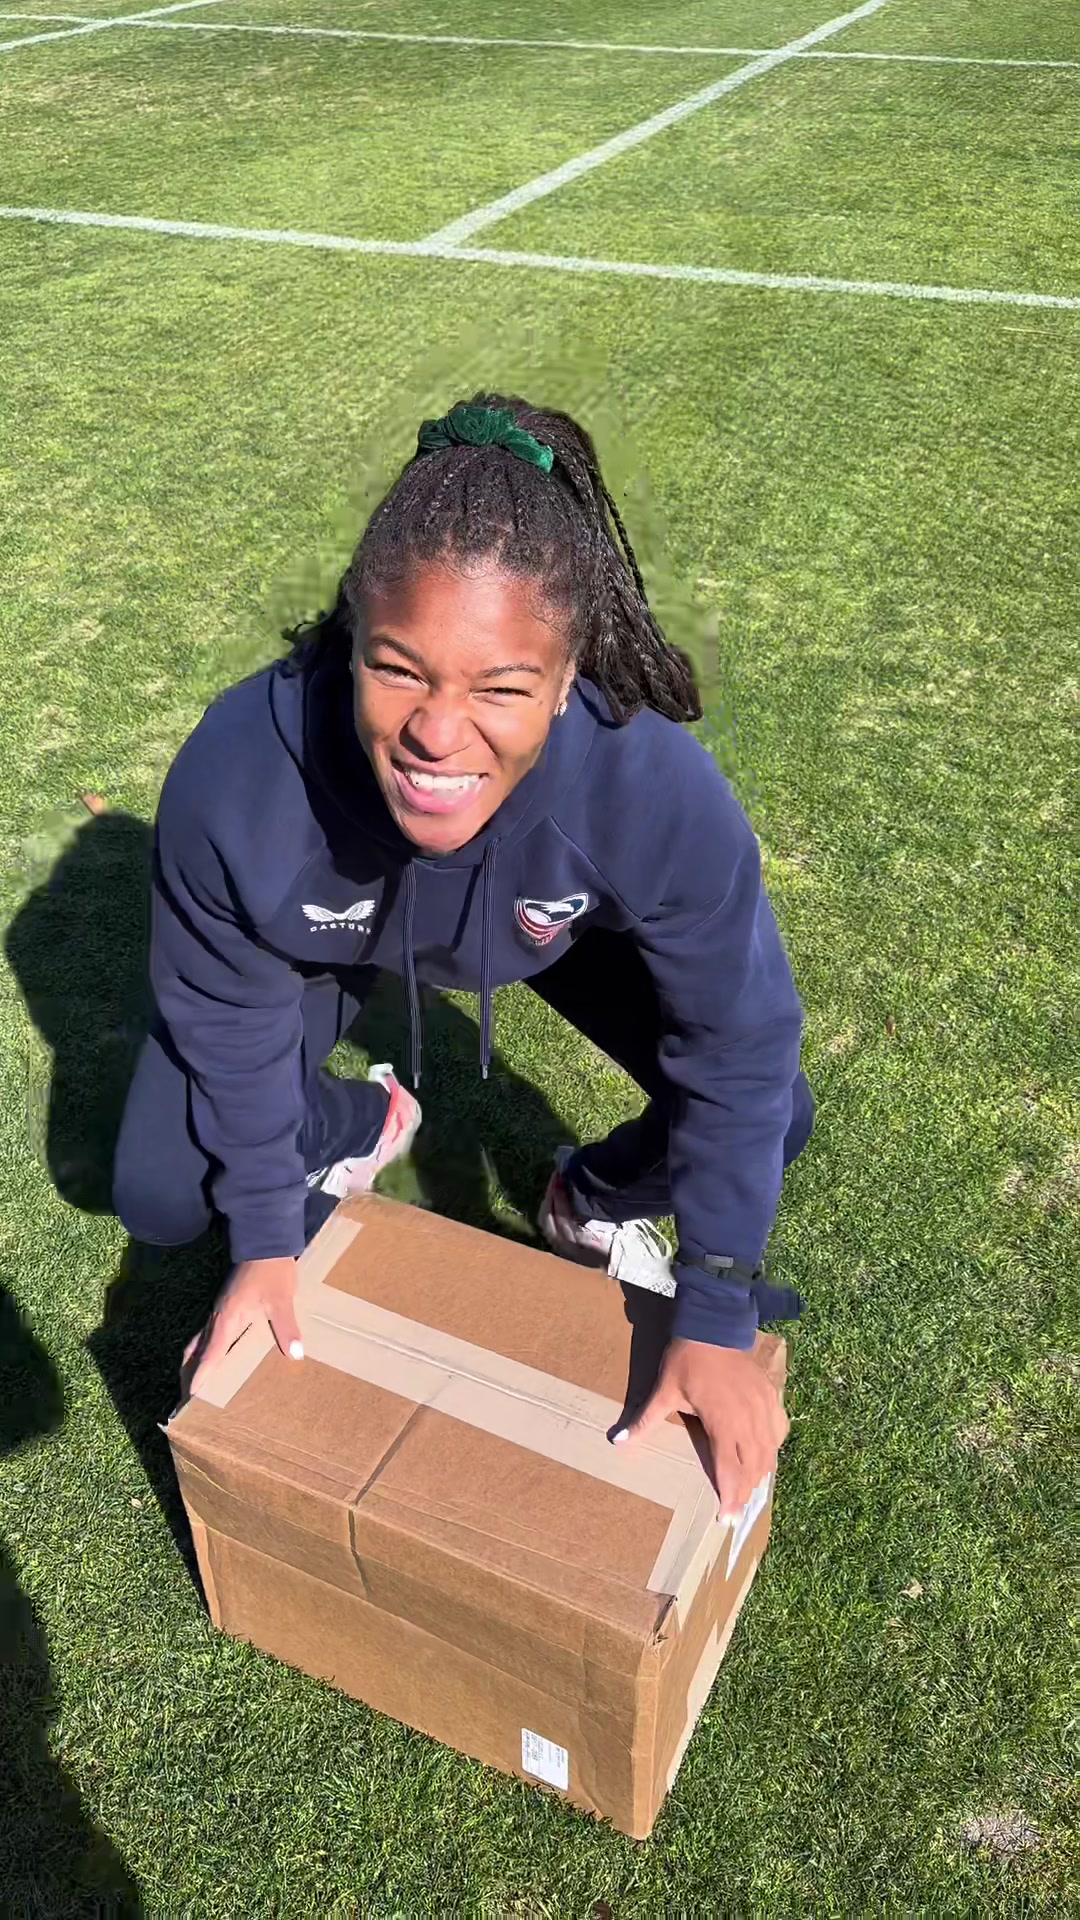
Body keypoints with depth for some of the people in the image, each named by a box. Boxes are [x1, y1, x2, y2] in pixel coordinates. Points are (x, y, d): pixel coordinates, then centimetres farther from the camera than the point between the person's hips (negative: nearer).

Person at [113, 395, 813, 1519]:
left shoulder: (657, 788, -43)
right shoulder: (235, 775, -42)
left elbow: (739, 1041, -25)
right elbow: (230, 1014, -19)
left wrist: (715, 1322, -19)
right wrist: (265, 1238, -9)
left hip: (561, 929, 0)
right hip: (323, 943, 1)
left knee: (769, 1121, -11)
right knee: (159, 1200, -3)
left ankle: (599, 1204, 23)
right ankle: (357, 1127, 29)